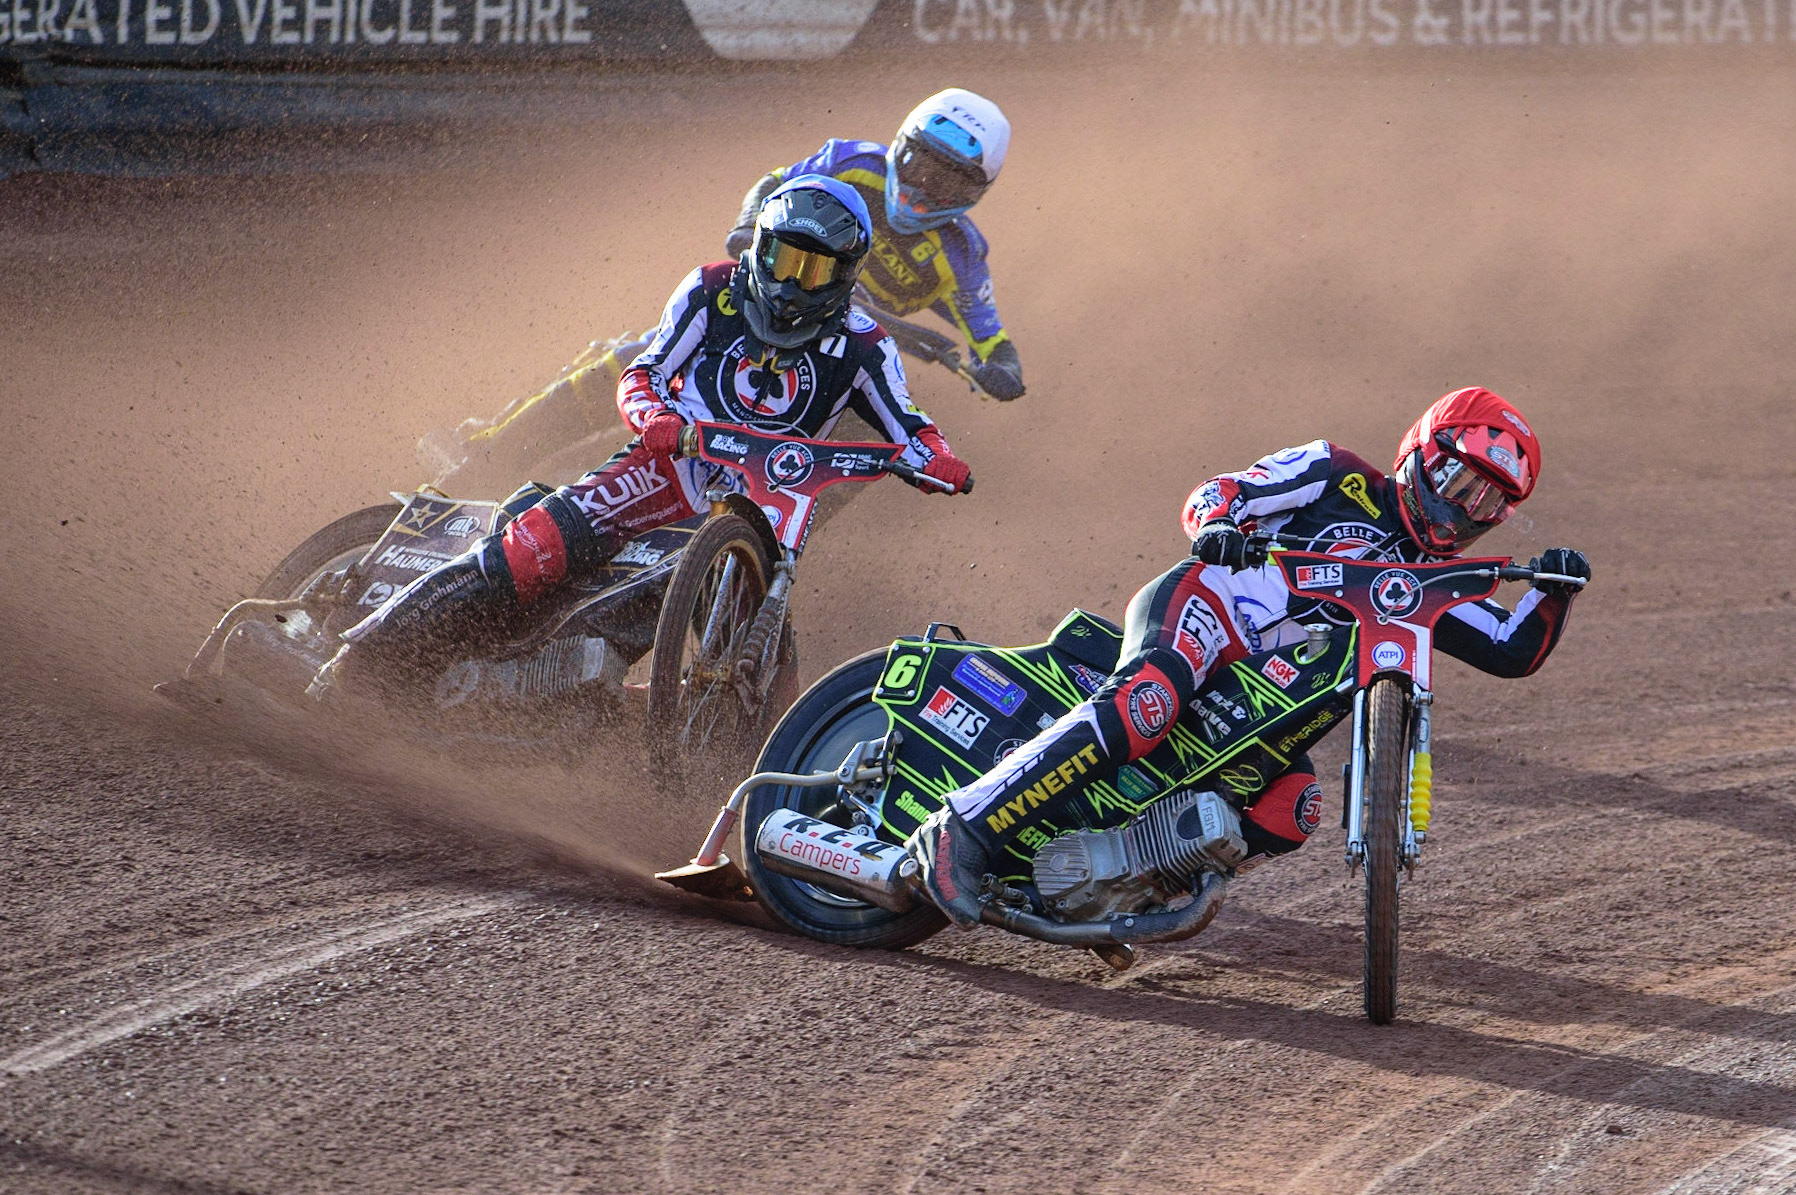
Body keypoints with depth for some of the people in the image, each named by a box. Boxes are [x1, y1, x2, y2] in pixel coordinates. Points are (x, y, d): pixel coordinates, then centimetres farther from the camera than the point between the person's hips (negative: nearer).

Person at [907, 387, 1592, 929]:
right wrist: (1217, 523, -21)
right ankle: (963, 831, -44)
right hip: (1198, 607, -7)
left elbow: (1513, 652, 17)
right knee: (1149, 702, -38)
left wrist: (1553, 590, 0)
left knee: (1294, 812, -17)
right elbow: (1215, 492, 2)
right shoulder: (1343, 480, 8)